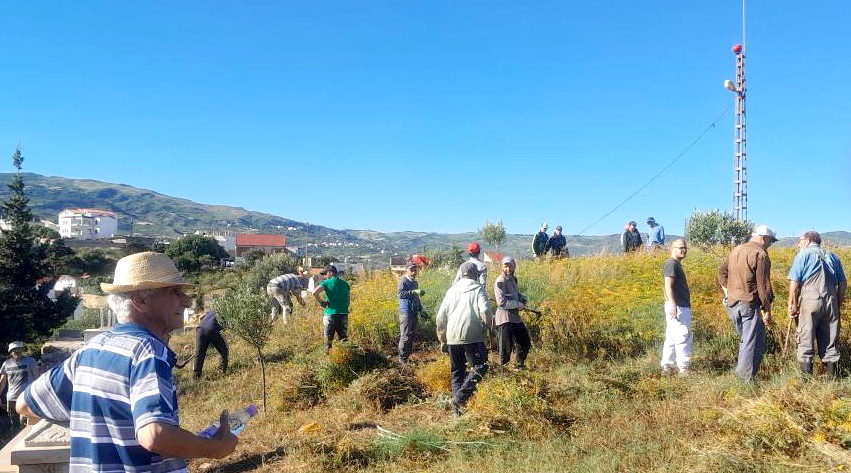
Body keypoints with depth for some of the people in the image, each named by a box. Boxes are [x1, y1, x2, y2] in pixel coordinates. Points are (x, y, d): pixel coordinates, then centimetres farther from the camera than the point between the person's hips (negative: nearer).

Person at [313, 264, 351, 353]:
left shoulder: (327, 283, -3)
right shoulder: (345, 283, 12)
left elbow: (315, 292, -19)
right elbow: (349, 302, 14)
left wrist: (321, 302, -7)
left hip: (330, 314, -4)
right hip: (343, 314, 4)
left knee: (328, 338, 7)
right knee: (343, 337, 14)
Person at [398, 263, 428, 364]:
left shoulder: (415, 282, 18)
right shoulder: (403, 281, -9)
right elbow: (401, 294, -26)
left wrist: (421, 310, 25)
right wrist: (414, 292, -34)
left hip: (414, 312, 9)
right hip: (406, 312, -9)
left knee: (412, 335, 13)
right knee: (405, 335, -9)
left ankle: (408, 356, 22)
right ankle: (402, 359, -4)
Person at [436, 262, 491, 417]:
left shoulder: (452, 290, 14)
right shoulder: (478, 289, 2)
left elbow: (440, 318, 13)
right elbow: (485, 311, -15)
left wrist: (443, 340, 21)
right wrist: (487, 327, 3)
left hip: (453, 337, 5)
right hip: (473, 336, -5)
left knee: (456, 371, 14)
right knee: (479, 368, 3)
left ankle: (458, 409, 11)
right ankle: (459, 398, -12)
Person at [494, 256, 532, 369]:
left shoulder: (513, 279, 12)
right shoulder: (500, 281, -14)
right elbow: (501, 302, -21)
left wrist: (523, 298, 2)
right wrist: (519, 304, -14)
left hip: (515, 317, 9)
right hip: (505, 318, -9)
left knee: (525, 343, 19)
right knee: (506, 347, -5)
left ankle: (519, 365, 35)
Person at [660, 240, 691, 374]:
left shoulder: (676, 264, 21)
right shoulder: (671, 264, -11)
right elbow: (668, 286, -20)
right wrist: (673, 305, -28)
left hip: (682, 306, 10)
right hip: (677, 307, -10)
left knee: (671, 337, 11)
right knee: (683, 336, -9)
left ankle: (667, 366, 15)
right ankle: (683, 367, -6)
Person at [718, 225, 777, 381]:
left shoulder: (735, 250, 14)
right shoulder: (760, 254, -11)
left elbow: (722, 272, 20)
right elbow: (763, 285, -13)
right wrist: (767, 310, -8)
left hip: (732, 303, 8)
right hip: (750, 304, -8)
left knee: (745, 340, 21)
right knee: (753, 343, -2)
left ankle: (740, 372, 25)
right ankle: (746, 379, -2)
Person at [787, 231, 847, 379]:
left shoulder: (803, 254, 2)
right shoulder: (832, 256, 17)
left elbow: (794, 282, -7)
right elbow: (843, 284, 15)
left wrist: (792, 304, -2)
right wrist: (838, 304, 21)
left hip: (809, 302, -5)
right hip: (830, 303, 5)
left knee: (805, 341, 1)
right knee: (830, 342, 10)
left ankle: (806, 377, 2)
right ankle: (833, 376, 14)